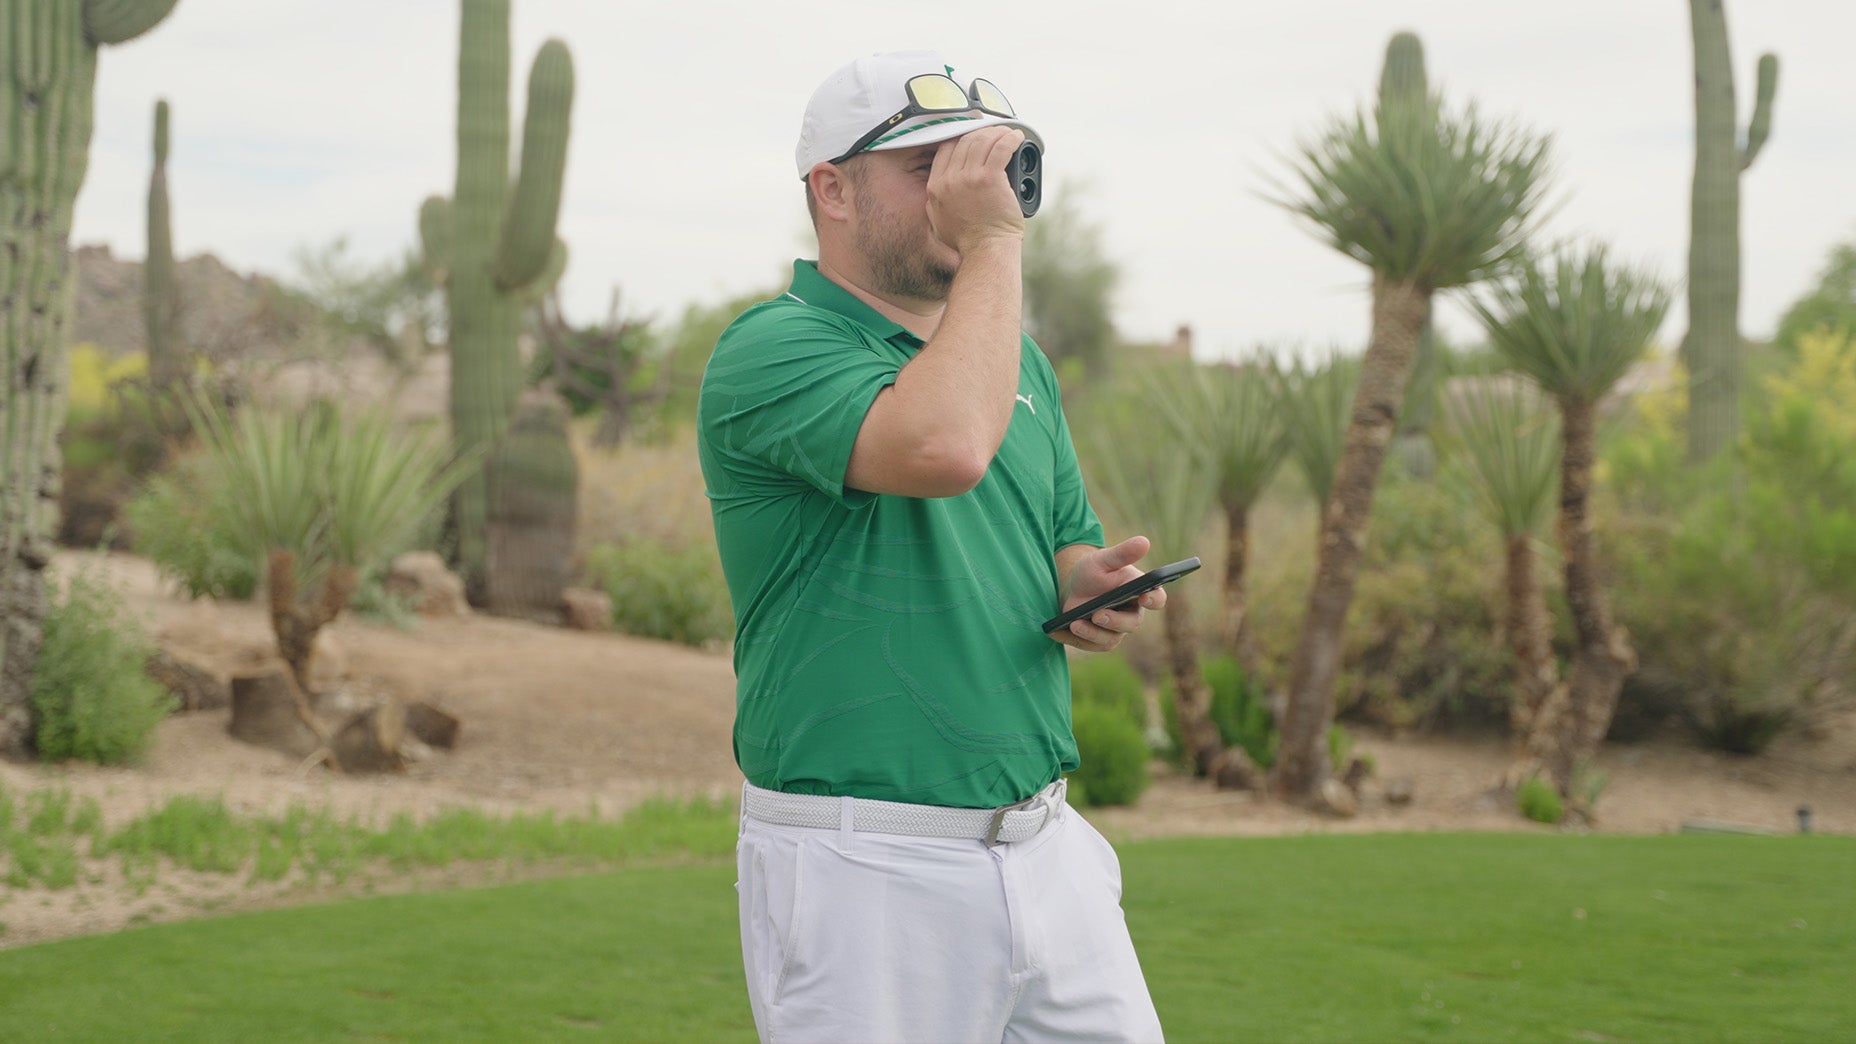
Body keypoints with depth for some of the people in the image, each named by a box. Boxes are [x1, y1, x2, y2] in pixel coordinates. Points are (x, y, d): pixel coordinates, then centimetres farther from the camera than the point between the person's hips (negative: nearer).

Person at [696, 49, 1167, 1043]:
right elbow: (944, 446, -29)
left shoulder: (1021, 359, 15)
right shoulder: (768, 349, -11)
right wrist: (994, 241, -18)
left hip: (1044, 844, 7)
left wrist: (1090, 591, -1)